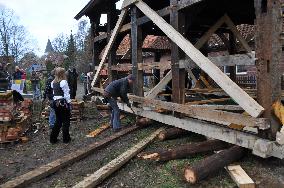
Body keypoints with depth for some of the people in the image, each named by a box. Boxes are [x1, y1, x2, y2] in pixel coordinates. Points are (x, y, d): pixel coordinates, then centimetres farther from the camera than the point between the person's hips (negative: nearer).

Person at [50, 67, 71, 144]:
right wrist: (69, 103, -6)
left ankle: (53, 138, 18)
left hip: (55, 102, 7)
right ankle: (66, 138, 15)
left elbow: (54, 93, 10)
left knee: (58, 120, 17)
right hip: (63, 102, -7)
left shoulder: (53, 83, 7)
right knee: (66, 121, 7)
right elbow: (66, 94, -12)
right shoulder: (63, 82, -14)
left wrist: (55, 101, 16)